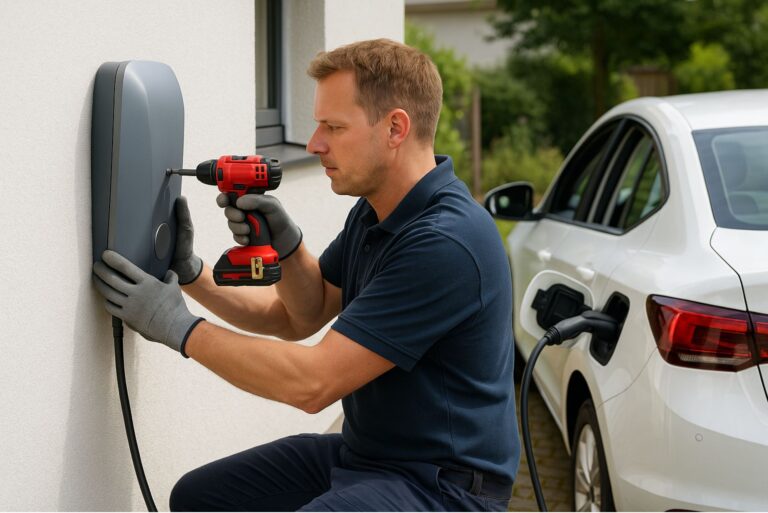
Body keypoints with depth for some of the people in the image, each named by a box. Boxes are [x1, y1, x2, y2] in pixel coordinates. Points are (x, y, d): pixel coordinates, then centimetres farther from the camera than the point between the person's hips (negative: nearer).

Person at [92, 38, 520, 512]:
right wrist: (188, 273, -2)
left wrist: (178, 327, -16)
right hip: (363, 452, 10)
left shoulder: (447, 242, -25)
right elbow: (299, 317, 15)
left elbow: (314, 384, -25)